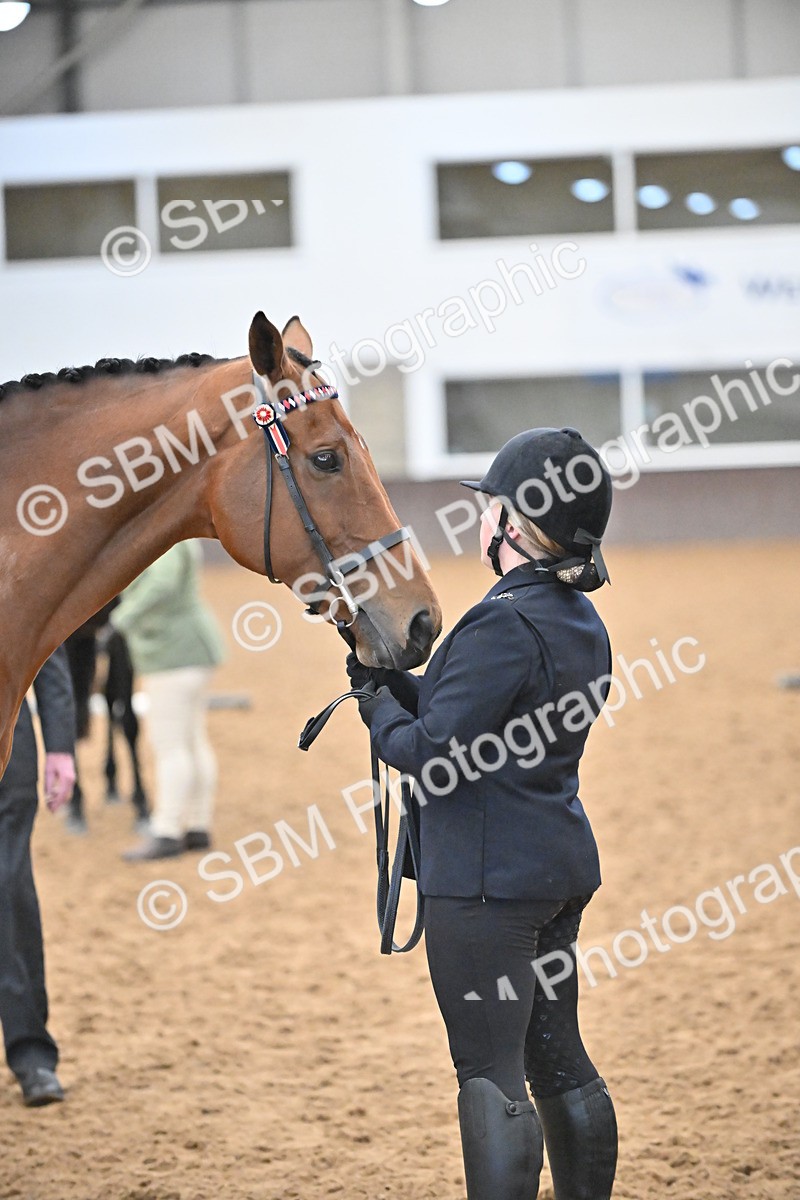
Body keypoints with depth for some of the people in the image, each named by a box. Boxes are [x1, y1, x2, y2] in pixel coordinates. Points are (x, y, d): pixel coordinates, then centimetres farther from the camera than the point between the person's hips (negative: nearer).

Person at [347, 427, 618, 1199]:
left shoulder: (503, 627, -20)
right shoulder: (582, 623, 10)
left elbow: (433, 753, -21)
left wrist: (377, 706, -2)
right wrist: (396, 681, 9)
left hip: (487, 877, -10)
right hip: (563, 865, 10)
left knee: (490, 1074, -6)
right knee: (558, 1058, 17)